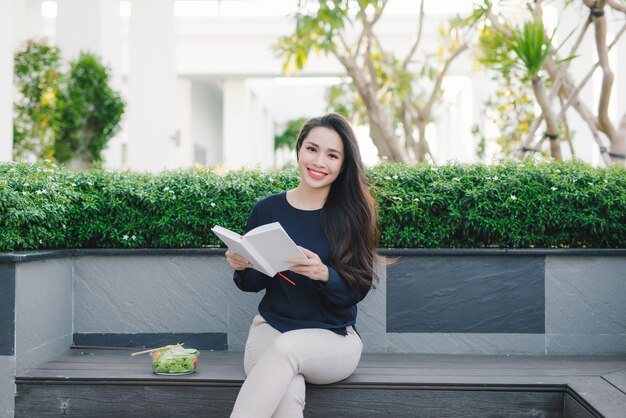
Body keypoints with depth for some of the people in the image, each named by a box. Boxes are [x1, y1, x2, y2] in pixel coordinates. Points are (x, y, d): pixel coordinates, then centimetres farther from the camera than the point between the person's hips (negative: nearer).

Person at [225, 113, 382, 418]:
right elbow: (254, 284, 9)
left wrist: (324, 274, -26)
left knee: (286, 347, -36)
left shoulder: (352, 214, -2)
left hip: (333, 338, 0)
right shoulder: (267, 209, 2)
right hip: (270, 328, 1)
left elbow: (358, 289, -5)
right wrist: (243, 268, -14)